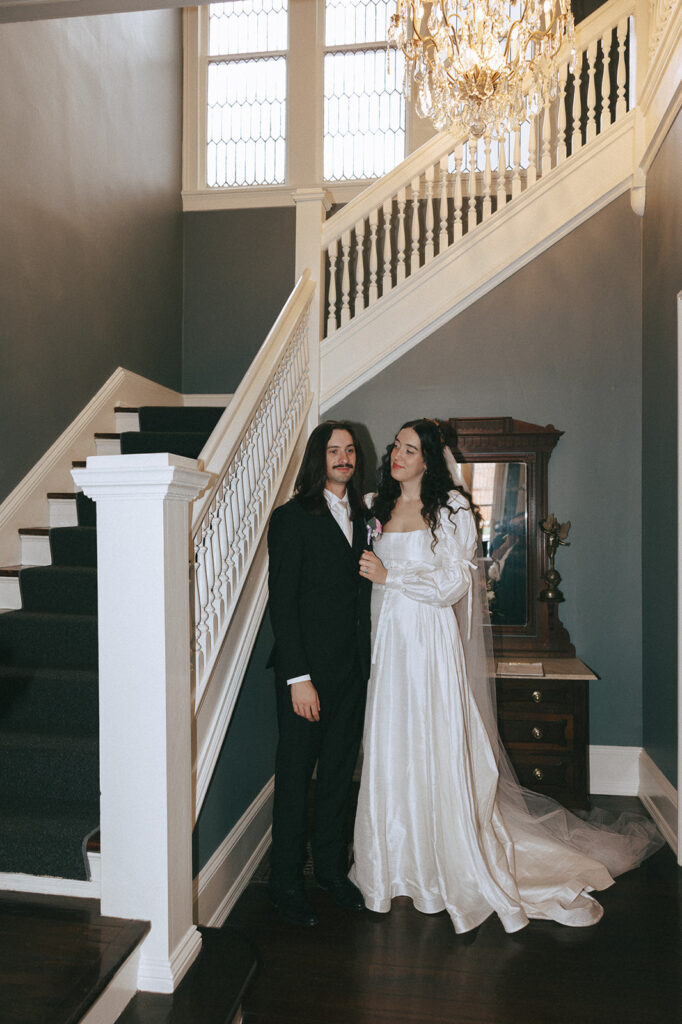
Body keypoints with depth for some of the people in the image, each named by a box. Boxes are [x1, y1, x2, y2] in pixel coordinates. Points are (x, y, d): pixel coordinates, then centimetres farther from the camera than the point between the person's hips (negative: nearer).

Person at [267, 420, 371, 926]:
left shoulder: (362, 517, 11)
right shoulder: (292, 517, -9)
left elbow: (362, 593, 13)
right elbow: (282, 602, -12)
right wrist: (298, 677, -16)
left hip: (354, 670, 6)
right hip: (309, 670, -6)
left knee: (339, 773, 17)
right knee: (295, 776, 8)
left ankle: (332, 869, 35)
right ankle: (286, 881, 25)